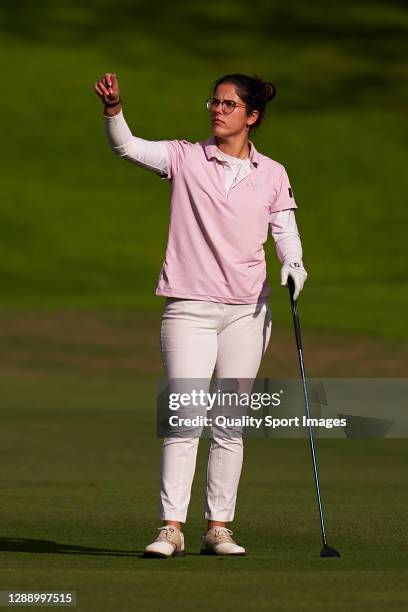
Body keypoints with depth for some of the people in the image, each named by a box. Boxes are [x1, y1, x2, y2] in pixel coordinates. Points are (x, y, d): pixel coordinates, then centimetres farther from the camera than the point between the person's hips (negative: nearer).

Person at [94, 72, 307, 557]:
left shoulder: (272, 175, 8)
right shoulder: (185, 158, 2)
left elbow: (285, 230, 11)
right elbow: (127, 147, -9)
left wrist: (292, 264, -10)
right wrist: (113, 108, -28)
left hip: (247, 311, 2)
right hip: (189, 308, -2)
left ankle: (218, 528, 10)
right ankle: (171, 529, -12)